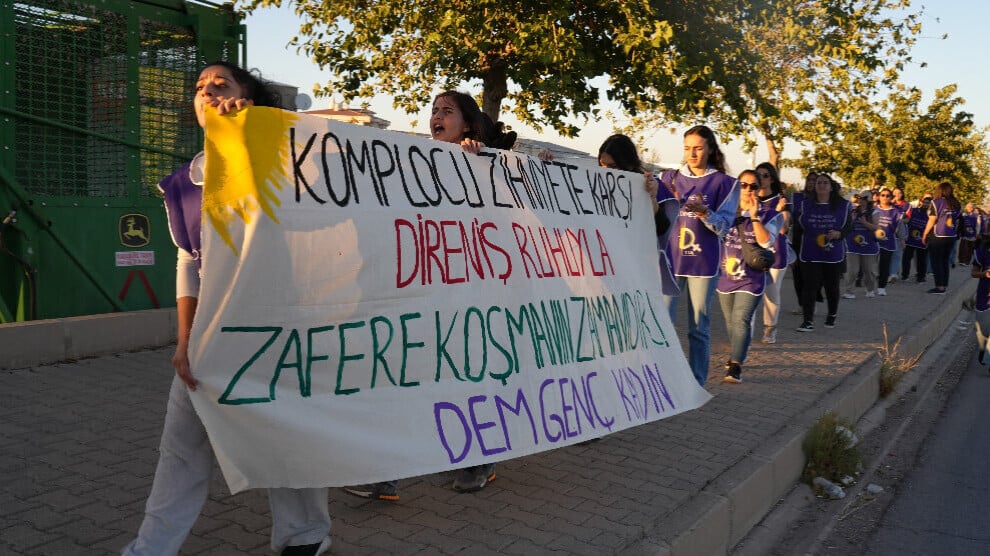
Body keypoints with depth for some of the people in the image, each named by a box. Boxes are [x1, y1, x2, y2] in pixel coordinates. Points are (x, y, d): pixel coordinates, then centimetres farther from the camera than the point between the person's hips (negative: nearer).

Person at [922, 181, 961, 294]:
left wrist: (924, 235, -3)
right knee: (945, 261, 12)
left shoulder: (936, 202, -9)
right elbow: (957, 221, 11)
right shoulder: (956, 204, 7)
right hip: (951, 237, 5)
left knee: (936, 262, 0)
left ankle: (939, 287, -3)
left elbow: (932, 221, -11)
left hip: (937, 236, -5)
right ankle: (944, 286, 14)